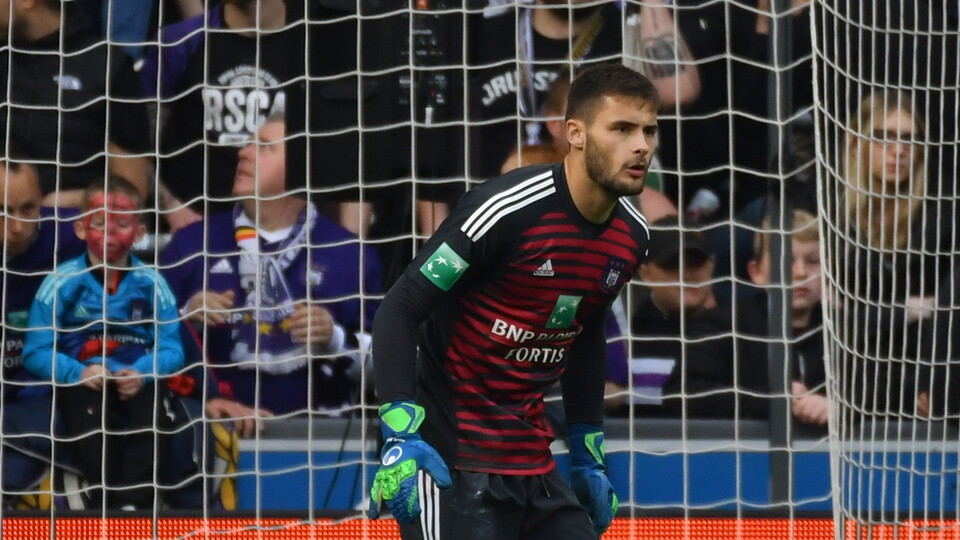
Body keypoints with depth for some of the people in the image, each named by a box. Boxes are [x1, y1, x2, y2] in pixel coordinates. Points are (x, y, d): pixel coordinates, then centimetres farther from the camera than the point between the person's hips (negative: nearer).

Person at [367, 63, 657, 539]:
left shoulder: (630, 235, 5)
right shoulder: (507, 210, -18)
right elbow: (399, 312, -15)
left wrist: (588, 455, 24)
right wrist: (401, 438, -23)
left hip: (533, 461, 8)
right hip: (453, 463, -7)